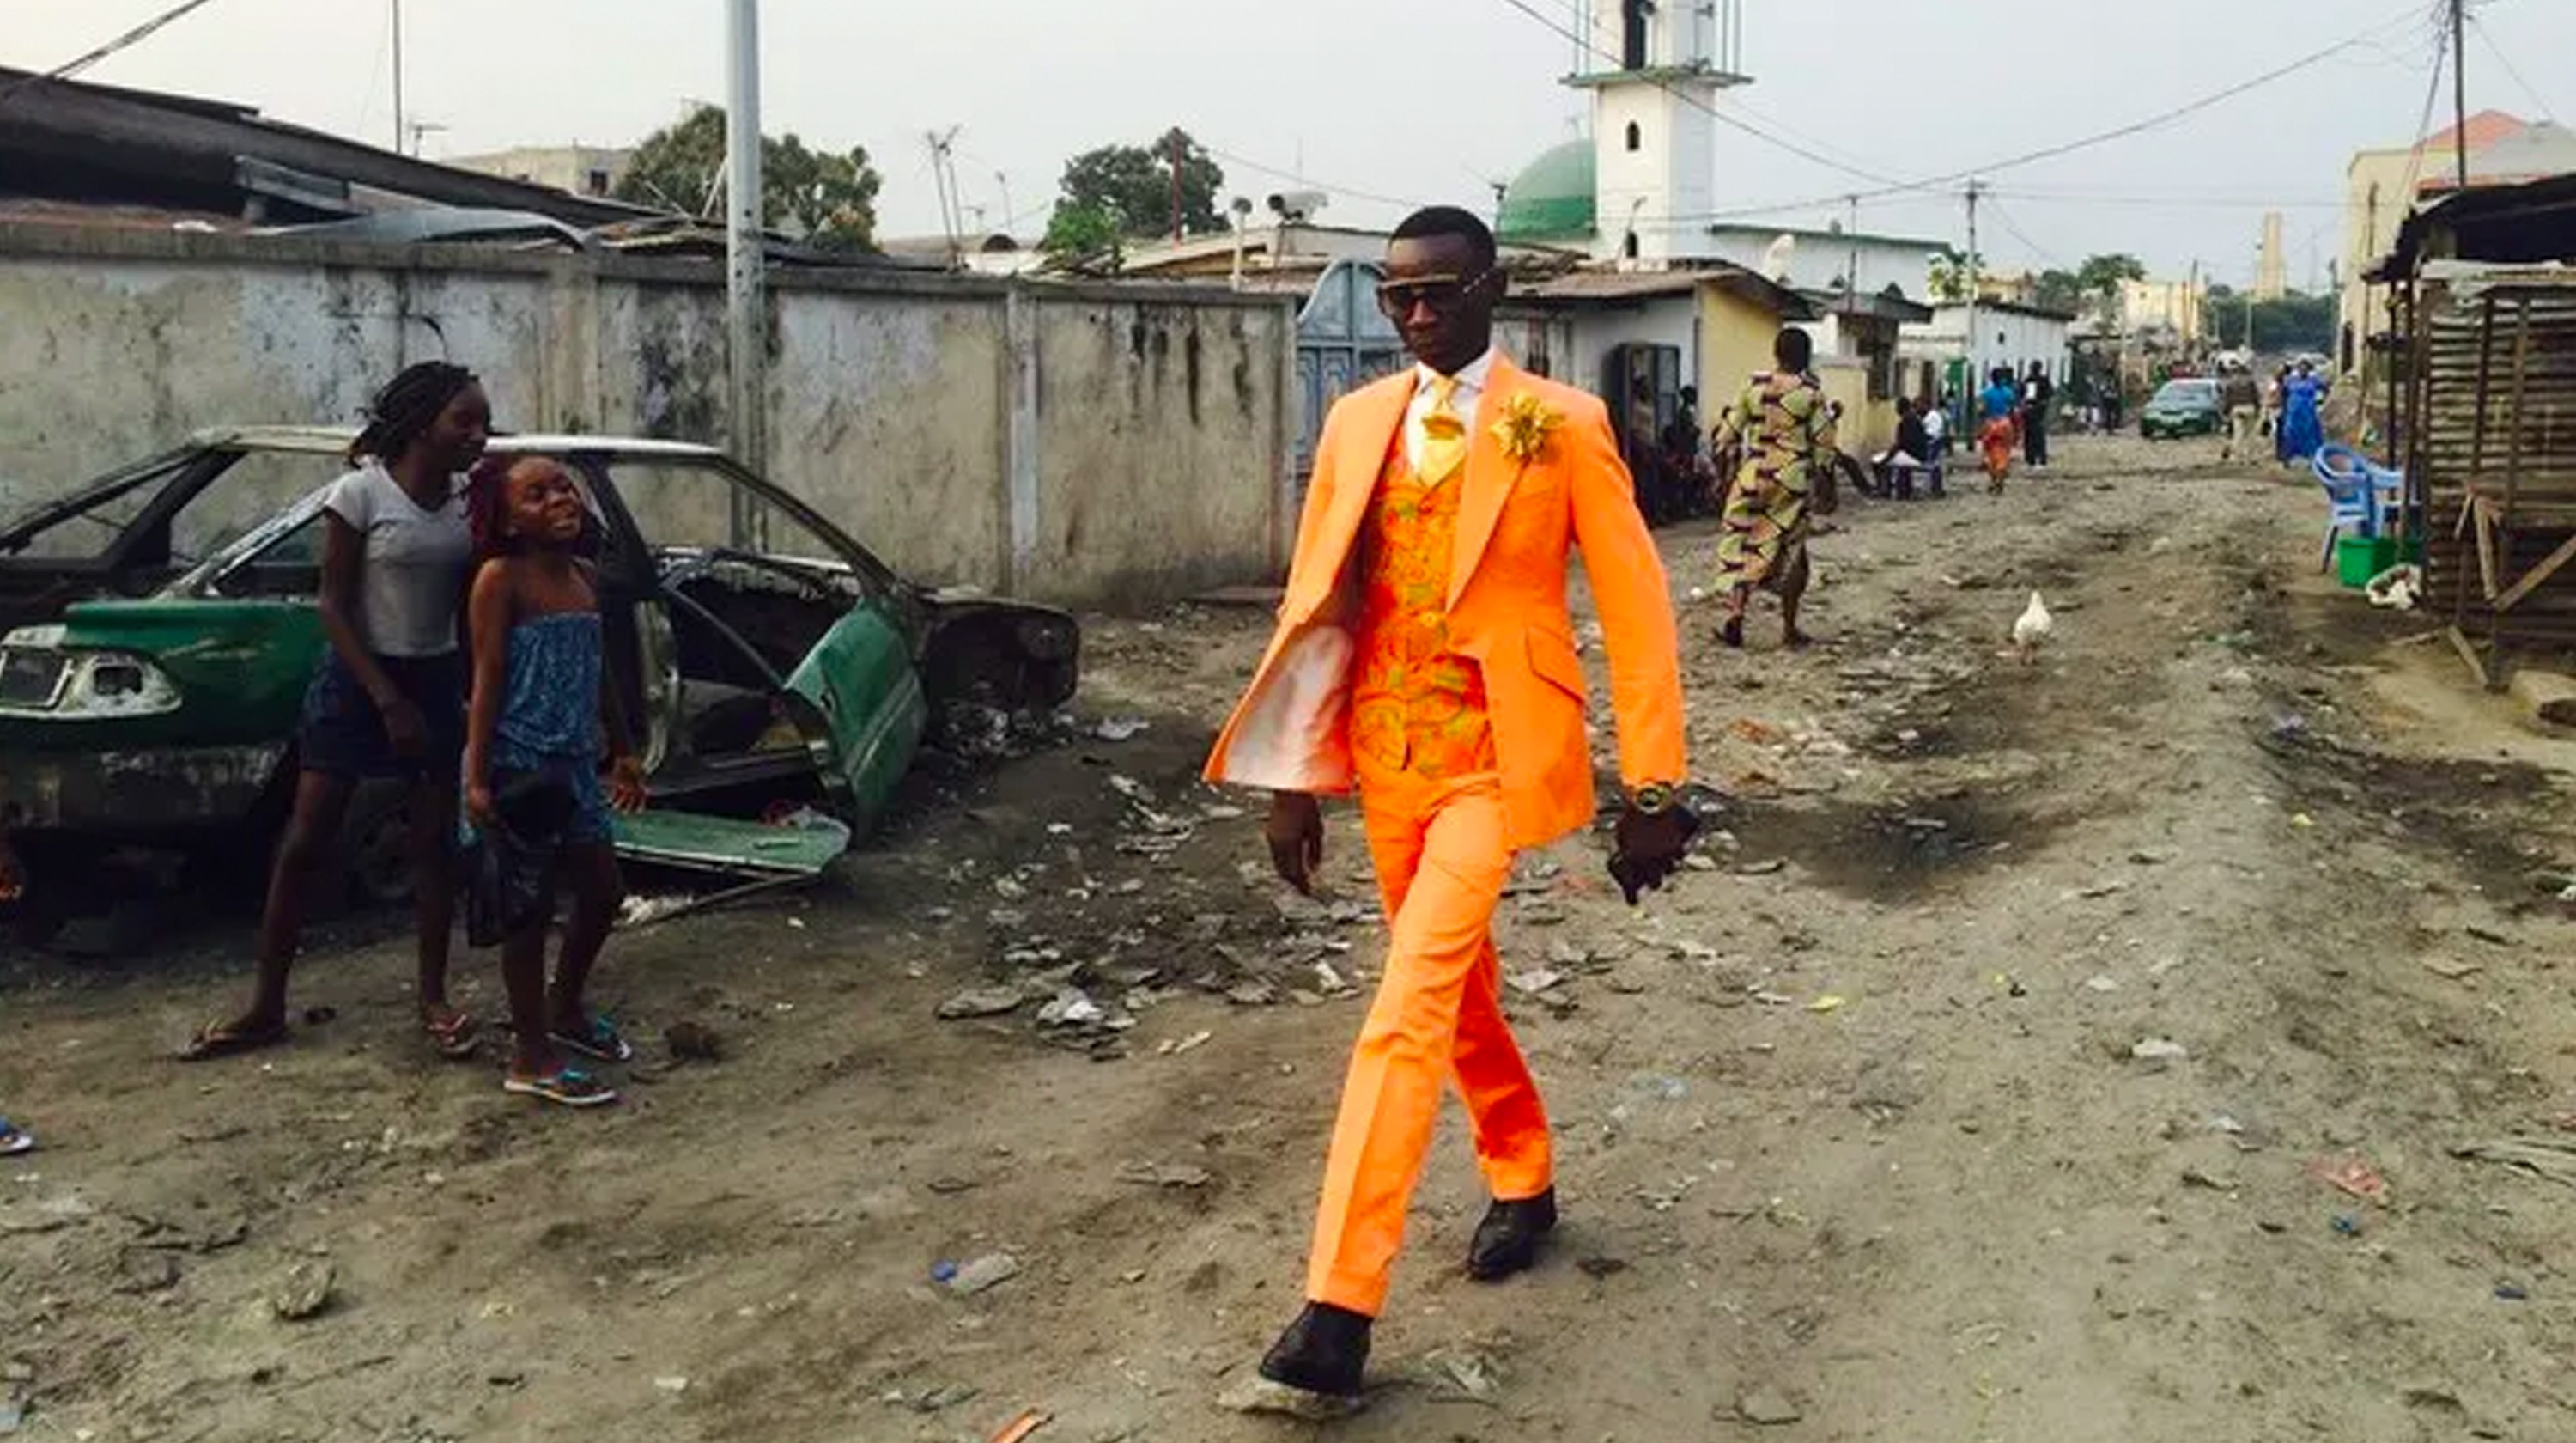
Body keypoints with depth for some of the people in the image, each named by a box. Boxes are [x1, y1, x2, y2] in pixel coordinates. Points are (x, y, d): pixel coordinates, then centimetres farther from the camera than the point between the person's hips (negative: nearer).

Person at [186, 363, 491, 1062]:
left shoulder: (470, 500, 0)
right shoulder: (361, 492, -13)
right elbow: (333, 607, -12)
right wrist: (388, 700, -17)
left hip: (438, 683, 4)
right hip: (355, 681, -4)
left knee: (437, 842, 5)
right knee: (303, 844, 0)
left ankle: (433, 998, 16)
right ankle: (266, 1007, 9)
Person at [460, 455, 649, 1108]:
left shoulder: (585, 577, 10)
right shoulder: (501, 577, -11)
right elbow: (487, 680, -15)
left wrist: (623, 752, 19)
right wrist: (476, 778, -19)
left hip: (574, 762, 7)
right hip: (521, 765, -7)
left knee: (602, 890, 15)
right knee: (532, 904, -1)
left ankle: (564, 1008, 38)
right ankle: (531, 1059, 9)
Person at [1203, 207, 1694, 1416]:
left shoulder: (1561, 425, -7)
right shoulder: (1356, 422, 6)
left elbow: (1635, 609, -6)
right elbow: (1316, 601, 8)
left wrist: (1652, 792, -7)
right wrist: (1296, 777, 6)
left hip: (1495, 759, -5)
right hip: (1385, 757, 5)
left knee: (1407, 1016, -14)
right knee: (1458, 992, 20)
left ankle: (1340, 1313, -10)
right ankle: (1523, 1182, 44)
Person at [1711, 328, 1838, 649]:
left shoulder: (1755, 387, 2)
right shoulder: (1811, 393, -5)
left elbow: (1728, 433, 4)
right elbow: (1823, 444, -5)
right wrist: (1826, 486, 4)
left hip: (1754, 475, 2)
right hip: (1793, 478, -1)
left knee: (1742, 545, 8)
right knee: (1790, 549, 8)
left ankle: (1735, 615, -6)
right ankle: (1789, 627, 13)